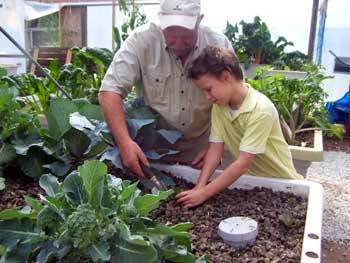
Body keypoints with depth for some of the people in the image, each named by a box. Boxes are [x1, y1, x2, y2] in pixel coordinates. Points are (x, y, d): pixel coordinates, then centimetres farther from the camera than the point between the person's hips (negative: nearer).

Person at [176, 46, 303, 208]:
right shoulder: (219, 106, -6)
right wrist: (200, 187, -19)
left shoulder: (261, 110, -26)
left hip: (280, 181, -5)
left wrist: (204, 194, -27)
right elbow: (215, 148, -8)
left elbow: (242, 164, -27)